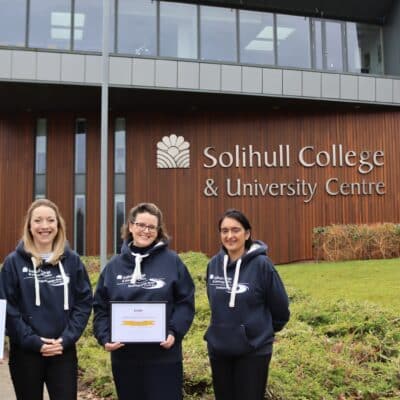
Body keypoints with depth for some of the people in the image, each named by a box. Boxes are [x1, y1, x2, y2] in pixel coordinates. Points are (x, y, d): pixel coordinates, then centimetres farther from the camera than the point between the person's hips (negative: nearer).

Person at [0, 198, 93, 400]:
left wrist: (67, 339, -9)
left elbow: (84, 302, 2)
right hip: (25, 352, -1)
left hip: (64, 351, 1)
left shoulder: (72, 260, 3)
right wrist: (33, 341, -13)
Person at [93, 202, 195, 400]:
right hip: (124, 357, 3)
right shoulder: (114, 265, 7)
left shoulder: (172, 261, -1)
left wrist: (174, 332, -15)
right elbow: (100, 307, 7)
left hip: (164, 357, -3)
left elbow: (185, 302, -2)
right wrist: (105, 336, -7)